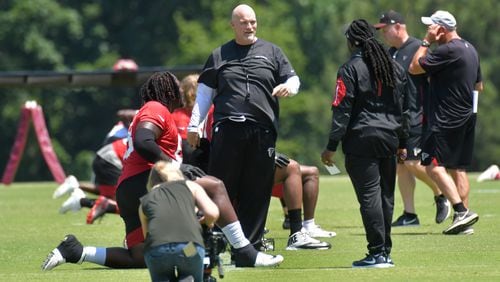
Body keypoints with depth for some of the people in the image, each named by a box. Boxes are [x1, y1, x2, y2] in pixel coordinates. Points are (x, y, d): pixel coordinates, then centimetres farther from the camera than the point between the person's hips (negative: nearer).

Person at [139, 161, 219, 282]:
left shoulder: (145, 200, 30)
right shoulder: (190, 186, 26)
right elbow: (212, 213, 12)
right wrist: (208, 222, 34)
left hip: (155, 248, 1)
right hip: (189, 247, -1)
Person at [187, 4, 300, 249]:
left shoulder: (271, 52, 14)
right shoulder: (219, 55, 14)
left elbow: (293, 79, 14)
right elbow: (204, 92, 15)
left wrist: (288, 87, -11)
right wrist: (194, 126, 8)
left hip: (263, 132, 1)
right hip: (227, 130, -1)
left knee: (258, 191, 1)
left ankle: (251, 244, 7)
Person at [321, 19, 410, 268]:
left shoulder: (351, 69, -6)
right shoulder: (395, 68, 14)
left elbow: (342, 110, -10)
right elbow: (404, 108, 17)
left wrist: (332, 146, -9)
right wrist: (402, 142, 21)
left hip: (361, 141, -6)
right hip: (389, 140, 6)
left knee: (369, 196, -7)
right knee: (386, 196, 11)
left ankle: (377, 253, -12)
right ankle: (385, 253, 13)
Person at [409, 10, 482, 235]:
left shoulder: (448, 51, -16)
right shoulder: (470, 50, 15)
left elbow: (414, 68, -12)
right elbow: (479, 86, 24)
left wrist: (426, 42, -5)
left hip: (447, 121, -9)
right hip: (467, 117, 9)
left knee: (434, 166, -9)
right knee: (458, 169, 10)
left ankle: (461, 211, -20)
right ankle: (464, 222, 6)